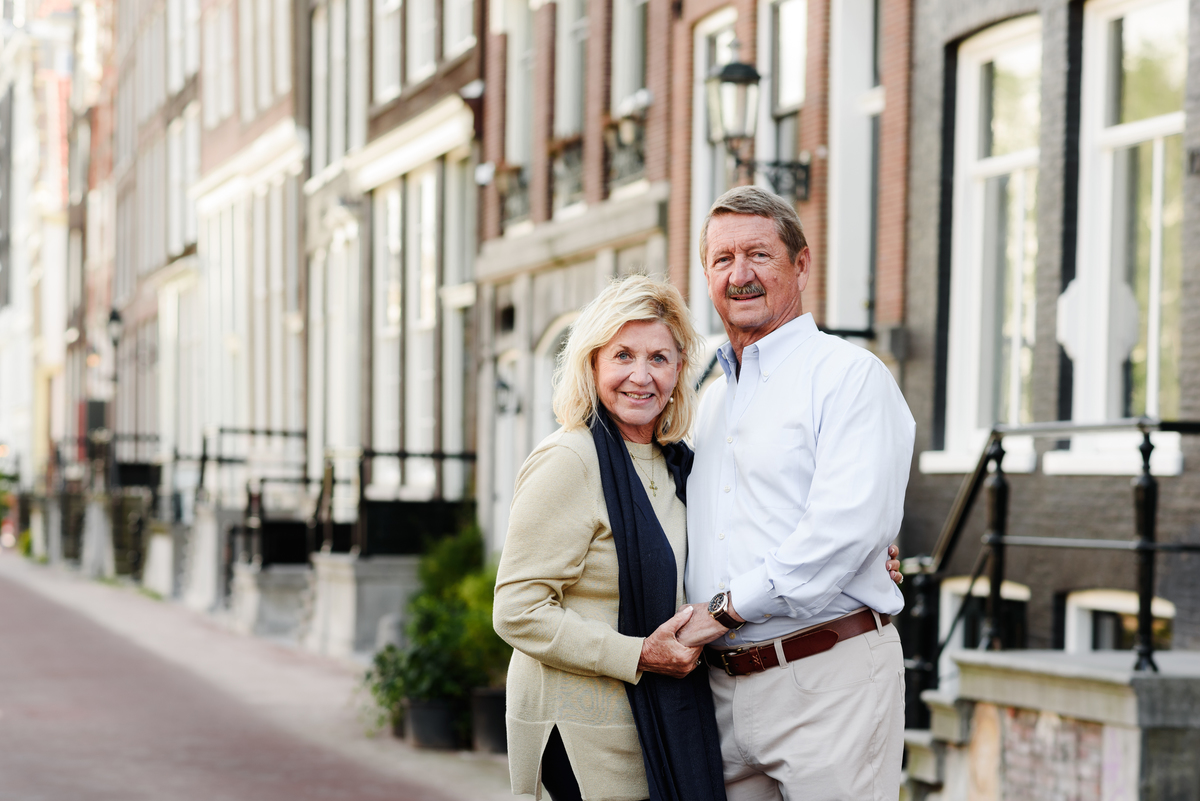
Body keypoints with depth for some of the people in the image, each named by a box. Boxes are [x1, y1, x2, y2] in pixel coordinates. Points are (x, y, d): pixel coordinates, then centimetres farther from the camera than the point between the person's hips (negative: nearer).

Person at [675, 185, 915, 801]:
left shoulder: (850, 376, -5)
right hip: (726, 690, 7)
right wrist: (683, 634, 7)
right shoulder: (711, 401, 20)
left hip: (827, 679, -7)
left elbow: (846, 525, -18)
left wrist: (727, 608, -14)